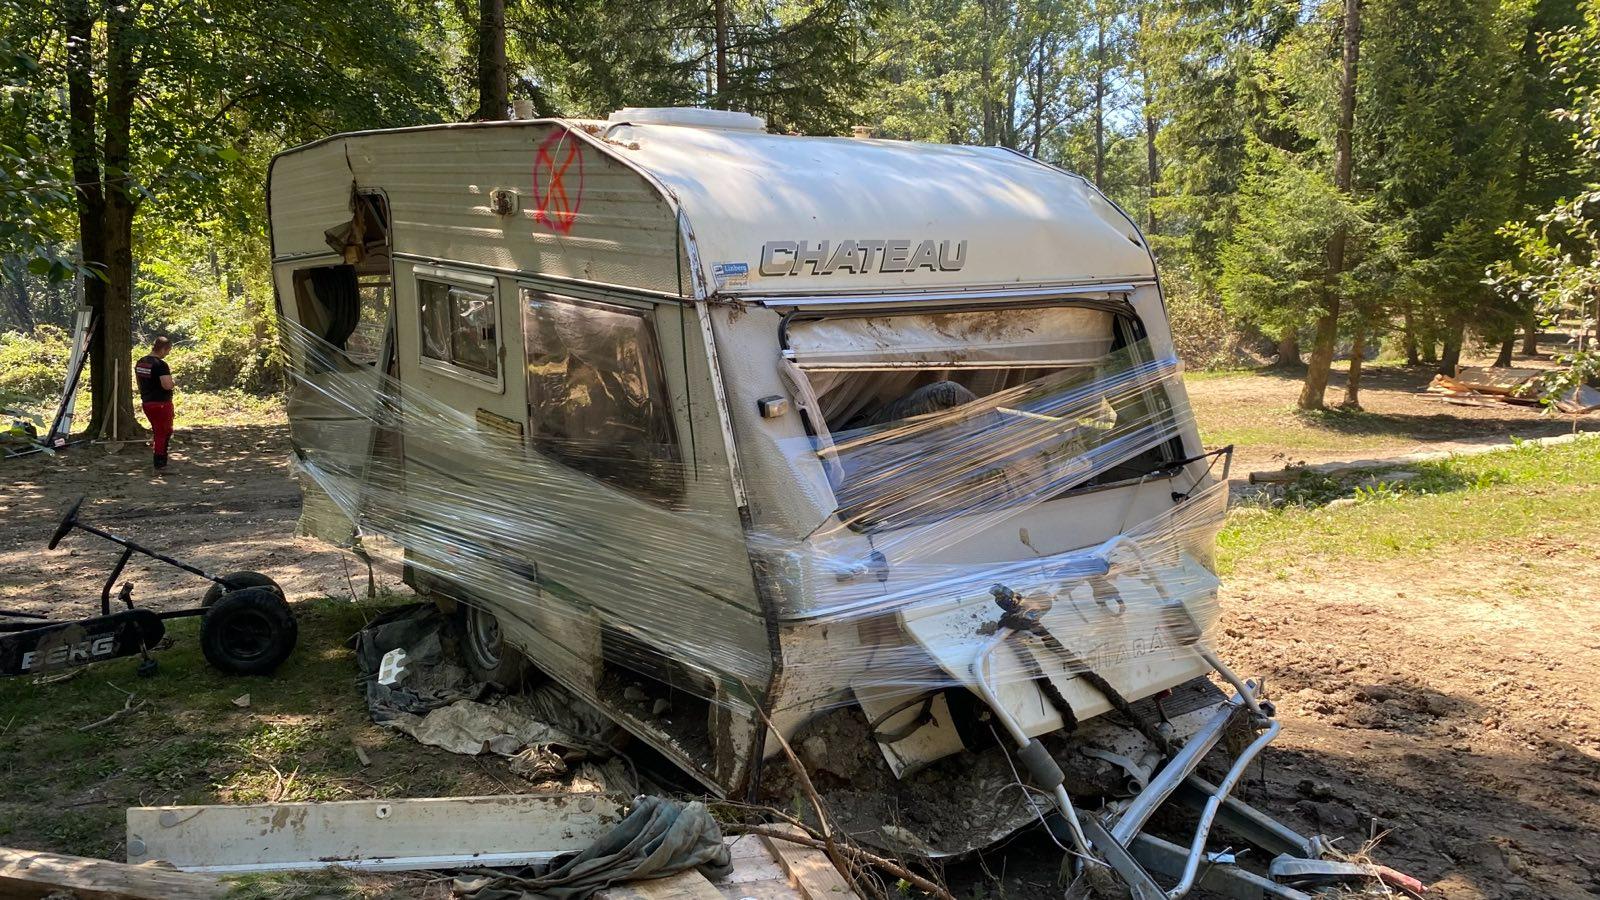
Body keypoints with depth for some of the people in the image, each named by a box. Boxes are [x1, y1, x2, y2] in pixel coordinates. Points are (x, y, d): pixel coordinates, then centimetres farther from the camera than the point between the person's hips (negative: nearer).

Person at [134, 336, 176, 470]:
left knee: (157, 430, 24)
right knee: (163, 432, 4)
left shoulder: (140, 362, 7)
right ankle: (160, 464, 8)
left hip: (146, 403, 7)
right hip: (161, 403, -7)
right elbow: (167, 385, -28)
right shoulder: (161, 364, -20)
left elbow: (138, 381, 17)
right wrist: (174, 383, -7)